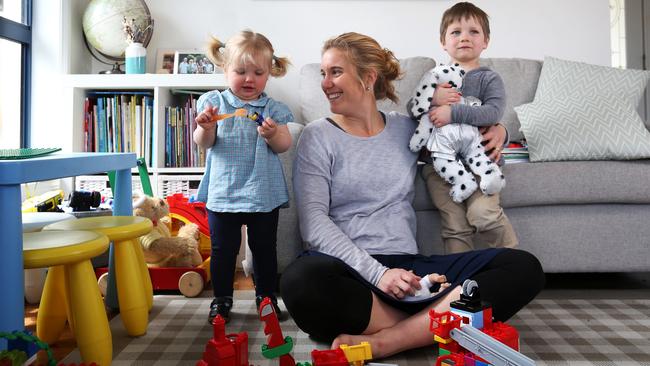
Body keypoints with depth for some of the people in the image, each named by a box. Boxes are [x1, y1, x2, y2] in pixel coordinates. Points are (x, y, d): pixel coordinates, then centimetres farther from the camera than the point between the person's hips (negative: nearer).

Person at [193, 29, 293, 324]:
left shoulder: (273, 109, 3)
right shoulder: (215, 102, 3)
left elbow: (285, 146, -1)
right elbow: (204, 143, -1)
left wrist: (273, 134, -22)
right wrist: (206, 127, -22)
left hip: (263, 192, 0)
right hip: (223, 191, 0)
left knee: (264, 248, 11)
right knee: (223, 249, 9)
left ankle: (266, 296, 27)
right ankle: (222, 298, 25)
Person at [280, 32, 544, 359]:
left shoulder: (406, 128, 15)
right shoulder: (318, 136, 4)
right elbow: (314, 222, -7)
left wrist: (496, 130, 8)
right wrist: (377, 274, -18)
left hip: (407, 267, 4)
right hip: (347, 268, -3)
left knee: (524, 267, -16)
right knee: (301, 280, -38)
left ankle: (383, 341, -25)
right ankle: (426, 328, -16)